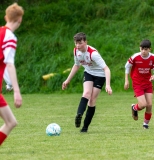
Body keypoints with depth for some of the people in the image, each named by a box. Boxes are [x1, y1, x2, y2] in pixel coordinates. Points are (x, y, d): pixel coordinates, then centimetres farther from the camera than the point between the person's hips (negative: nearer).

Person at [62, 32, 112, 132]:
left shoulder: (93, 53, -32)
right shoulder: (76, 51, -11)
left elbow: (106, 69, -36)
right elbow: (76, 65, 10)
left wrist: (108, 85, -48)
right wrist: (68, 80, 12)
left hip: (99, 75, -4)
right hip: (88, 73, 4)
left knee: (92, 99, -9)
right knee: (87, 93, -24)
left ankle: (85, 126, -3)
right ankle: (79, 115, -44)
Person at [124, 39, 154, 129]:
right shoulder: (135, 57, -16)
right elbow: (127, 67, -1)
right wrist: (126, 81, -1)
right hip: (137, 84, -3)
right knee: (143, 105, -13)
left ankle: (146, 123, 20)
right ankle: (134, 108, 24)